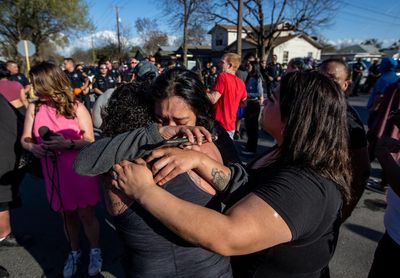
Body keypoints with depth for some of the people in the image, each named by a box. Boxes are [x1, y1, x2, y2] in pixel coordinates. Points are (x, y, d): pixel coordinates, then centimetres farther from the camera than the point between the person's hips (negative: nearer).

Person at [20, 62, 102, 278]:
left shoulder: (76, 108, -11)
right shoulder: (33, 108, -2)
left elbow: (89, 141, -10)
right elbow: (25, 139, 5)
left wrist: (67, 143, -27)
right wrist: (33, 147, -16)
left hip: (79, 170, -3)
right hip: (54, 172, 3)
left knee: (86, 214, 5)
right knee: (67, 215, 17)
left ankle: (95, 251, 30)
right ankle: (74, 252, 40)